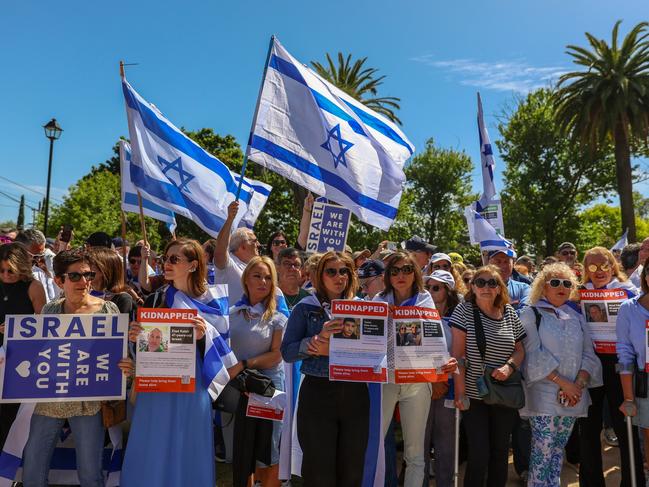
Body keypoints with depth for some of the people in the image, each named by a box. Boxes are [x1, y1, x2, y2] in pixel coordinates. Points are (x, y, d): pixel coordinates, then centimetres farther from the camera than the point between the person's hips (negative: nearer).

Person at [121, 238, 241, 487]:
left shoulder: (209, 304, -5)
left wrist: (202, 336, -20)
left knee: (187, 457, 9)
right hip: (154, 390, 2)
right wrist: (134, 338, -12)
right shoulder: (154, 301, 3)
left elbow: (215, 356, -3)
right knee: (151, 458, 9)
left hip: (190, 391, -2)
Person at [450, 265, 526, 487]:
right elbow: (458, 353, -10)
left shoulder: (509, 312, 4)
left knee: (500, 452, 13)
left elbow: (520, 349, 9)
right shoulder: (464, 310, -7)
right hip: (474, 395, -3)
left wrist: (509, 366, -12)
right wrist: (460, 390, -14)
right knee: (479, 455, -3)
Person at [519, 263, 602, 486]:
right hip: (544, 395, -5)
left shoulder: (576, 317, 13)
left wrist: (579, 384, -7)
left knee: (558, 450, 13)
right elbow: (534, 355, -11)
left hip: (574, 395, 5)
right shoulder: (531, 315, -2)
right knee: (542, 452, -5)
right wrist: (562, 383, -15)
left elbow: (588, 355, 8)